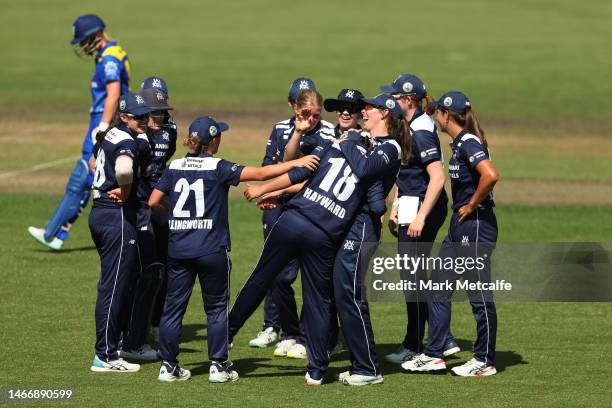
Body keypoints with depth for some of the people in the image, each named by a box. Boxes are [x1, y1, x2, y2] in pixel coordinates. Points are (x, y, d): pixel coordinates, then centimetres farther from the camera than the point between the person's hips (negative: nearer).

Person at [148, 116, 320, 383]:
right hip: (211, 249, -3)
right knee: (216, 308, 9)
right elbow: (260, 173, -11)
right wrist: (295, 163, -8)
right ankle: (218, 365, 9)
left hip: (178, 248, 3)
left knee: (173, 307, 8)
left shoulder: (174, 167, 4)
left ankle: (168, 366, 8)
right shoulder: (218, 168, -7)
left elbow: (154, 201, 5)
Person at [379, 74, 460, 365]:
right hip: (410, 209, 10)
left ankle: (414, 349, 5)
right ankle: (443, 339, 18)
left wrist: (420, 217, -26)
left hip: (423, 208, -10)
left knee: (413, 277, -3)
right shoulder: (407, 127, 11)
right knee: (415, 277, 13)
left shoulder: (421, 132, -18)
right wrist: (395, 208, 16)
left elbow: (437, 177, -25)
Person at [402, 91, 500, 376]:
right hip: (460, 227, 10)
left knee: (479, 295, -1)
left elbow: (491, 175, -32)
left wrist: (472, 205, -20)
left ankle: (485, 361, 7)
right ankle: (434, 355, 17)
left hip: (476, 225, -10)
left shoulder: (469, 143, -17)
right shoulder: (459, 143, 13)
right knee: (439, 288, 12)